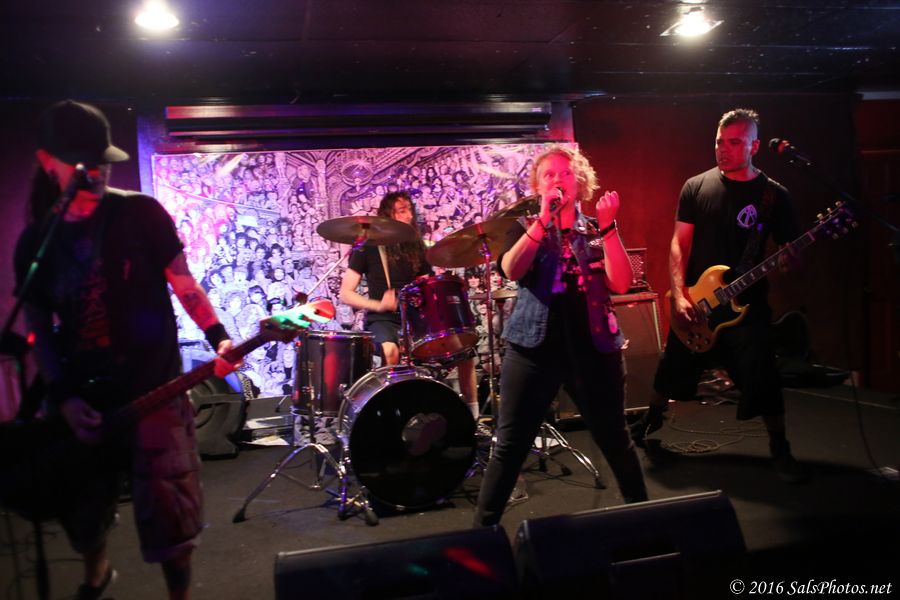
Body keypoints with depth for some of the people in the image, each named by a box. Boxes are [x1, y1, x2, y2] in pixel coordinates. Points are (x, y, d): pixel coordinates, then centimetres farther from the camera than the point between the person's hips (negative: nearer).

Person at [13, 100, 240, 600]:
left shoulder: (140, 214, -5)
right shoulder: (34, 241, 4)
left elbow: (183, 283, -1)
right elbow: (37, 328, 6)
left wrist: (218, 338, -16)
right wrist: (62, 397, -5)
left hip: (153, 391, -3)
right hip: (80, 401, 4)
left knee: (167, 516, -5)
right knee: (80, 514, 19)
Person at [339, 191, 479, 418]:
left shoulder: (416, 247, 14)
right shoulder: (368, 247, 1)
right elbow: (346, 294, -3)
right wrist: (378, 305, -19)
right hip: (382, 320, -4)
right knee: (391, 351, -38)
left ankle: (473, 414, -8)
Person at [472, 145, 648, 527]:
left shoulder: (595, 230, 10)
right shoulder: (526, 228, 6)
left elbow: (621, 283, -4)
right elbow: (511, 271, -15)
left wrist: (608, 228, -12)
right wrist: (543, 219, -20)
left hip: (594, 346, 2)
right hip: (534, 347, -1)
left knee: (615, 440, 12)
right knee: (511, 445, -1)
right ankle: (483, 528, 10)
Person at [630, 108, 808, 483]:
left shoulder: (773, 195, -1)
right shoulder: (696, 186, 0)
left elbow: (789, 249, 3)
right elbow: (679, 244, -1)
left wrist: (787, 261, -23)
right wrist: (679, 295, -12)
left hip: (747, 307, -1)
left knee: (763, 383, -2)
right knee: (671, 371, 14)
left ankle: (780, 450, 21)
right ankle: (652, 417, 42)